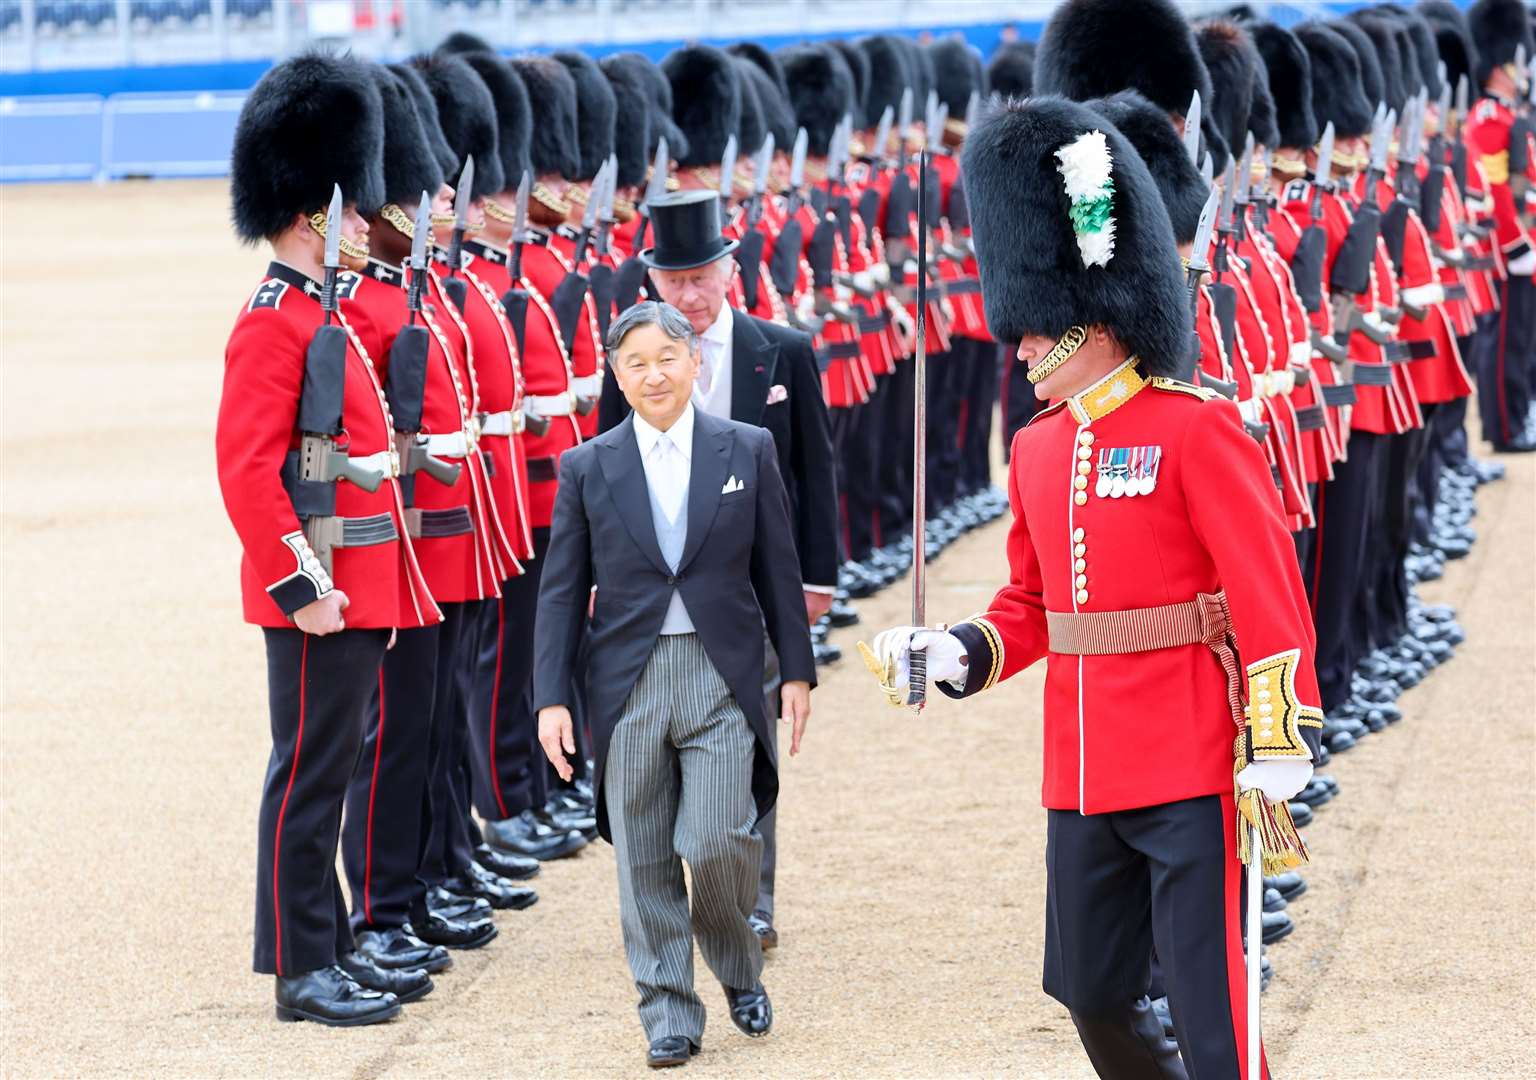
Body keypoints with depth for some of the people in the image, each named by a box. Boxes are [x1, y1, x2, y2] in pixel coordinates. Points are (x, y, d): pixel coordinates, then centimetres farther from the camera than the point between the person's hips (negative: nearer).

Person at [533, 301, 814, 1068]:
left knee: (716, 841, -10)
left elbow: (778, 569, 8)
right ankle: (668, 1014, 12)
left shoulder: (748, 450, 4)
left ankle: (738, 967, 18)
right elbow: (561, 591, 5)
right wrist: (552, 697, -1)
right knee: (644, 861, 2)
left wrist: (796, 671, 6)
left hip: (723, 676, -1)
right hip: (628, 681, 1)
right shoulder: (587, 468, 4)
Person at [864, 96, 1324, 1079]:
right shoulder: (1038, 448, 10)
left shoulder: (1199, 428, -10)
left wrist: (1277, 750, -17)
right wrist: (954, 658, 0)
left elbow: (1271, 595, -13)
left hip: (1191, 775, -7)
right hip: (1083, 777, 7)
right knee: (1093, 996, 12)